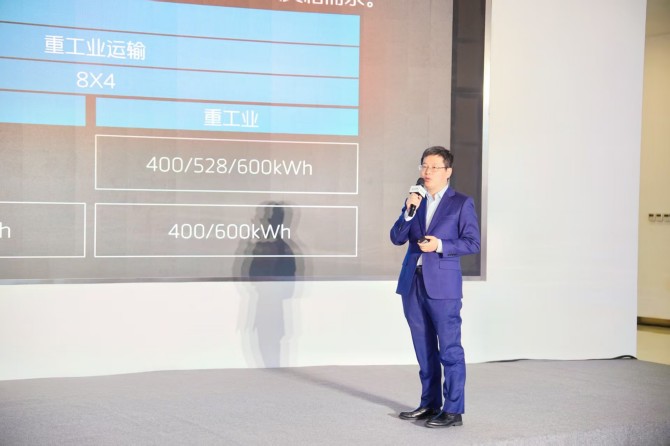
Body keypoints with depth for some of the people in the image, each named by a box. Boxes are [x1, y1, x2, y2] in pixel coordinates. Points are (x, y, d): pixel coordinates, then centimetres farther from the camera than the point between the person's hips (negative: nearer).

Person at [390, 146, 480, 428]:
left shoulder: (461, 203, 0)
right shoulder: (414, 200, 13)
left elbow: (472, 243, -5)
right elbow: (397, 238, 6)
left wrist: (440, 245, -16)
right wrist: (408, 211, -9)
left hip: (442, 284, -5)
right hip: (413, 283, 5)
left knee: (449, 348, -4)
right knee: (424, 349, 12)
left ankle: (453, 410, 0)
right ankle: (430, 404, 21)